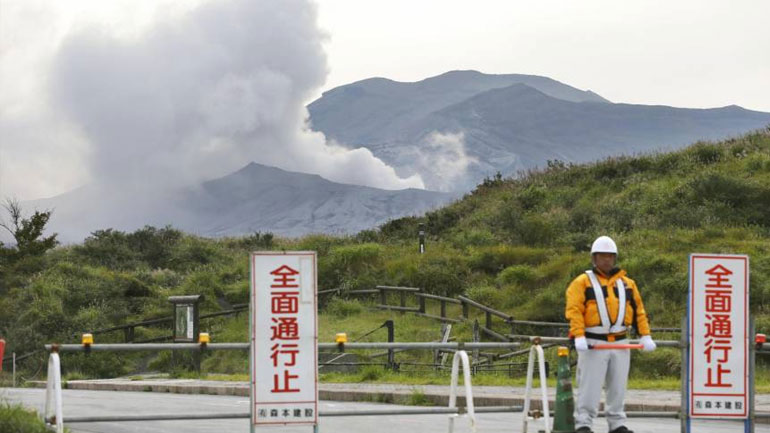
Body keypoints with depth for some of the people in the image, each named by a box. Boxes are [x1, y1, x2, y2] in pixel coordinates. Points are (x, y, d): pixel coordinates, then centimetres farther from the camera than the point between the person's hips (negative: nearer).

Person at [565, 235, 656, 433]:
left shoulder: (627, 283, 14)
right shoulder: (582, 283, 0)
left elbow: (639, 311, 14)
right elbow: (574, 311, -10)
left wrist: (645, 336, 5)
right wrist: (578, 336, -21)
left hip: (620, 343, 4)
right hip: (593, 344, -4)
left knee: (618, 387, 9)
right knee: (590, 387, -5)